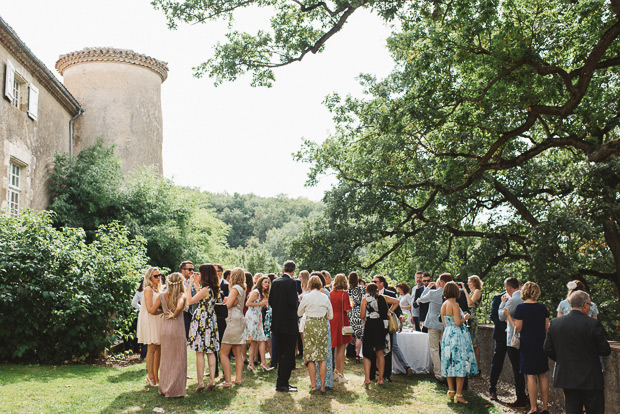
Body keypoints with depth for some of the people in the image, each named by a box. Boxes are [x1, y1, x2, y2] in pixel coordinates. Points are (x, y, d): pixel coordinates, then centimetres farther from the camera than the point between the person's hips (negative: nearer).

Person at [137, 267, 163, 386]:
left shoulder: (158, 290, 17)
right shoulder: (148, 289, -9)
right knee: (152, 348, -7)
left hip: (158, 321, 8)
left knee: (159, 349, 6)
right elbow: (150, 310, -16)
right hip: (150, 322, -8)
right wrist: (163, 310, -7)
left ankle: (156, 377, 12)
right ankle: (151, 377, -1)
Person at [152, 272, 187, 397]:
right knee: (178, 359, 5)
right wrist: (174, 315, -9)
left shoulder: (161, 296, 2)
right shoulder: (182, 295, -9)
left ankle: (164, 388, 24)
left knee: (166, 359, 16)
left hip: (165, 328, 4)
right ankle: (176, 389, 8)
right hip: (177, 327, -4)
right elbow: (179, 307, -27)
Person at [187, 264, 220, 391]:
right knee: (210, 352, 10)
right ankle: (212, 380, 11)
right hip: (211, 320, 8)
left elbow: (190, 301, -11)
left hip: (201, 321, -8)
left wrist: (191, 284, -3)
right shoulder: (213, 289, 8)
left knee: (199, 352, -3)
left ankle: (200, 382, -1)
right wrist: (196, 284, 21)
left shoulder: (205, 289, -17)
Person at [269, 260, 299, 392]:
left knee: (282, 353, 16)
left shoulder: (275, 282, 7)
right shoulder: (292, 282, -14)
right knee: (288, 353, -1)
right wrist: (298, 301, 2)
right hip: (289, 323, -7)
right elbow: (293, 303, -19)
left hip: (277, 322, 7)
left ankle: (282, 382, 23)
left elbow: (270, 301, 8)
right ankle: (282, 383, 0)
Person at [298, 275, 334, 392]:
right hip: (323, 326, 2)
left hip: (310, 325, -2)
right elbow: (330, 316, 9)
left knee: (311, 357, 4)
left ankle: (313, 385, 3)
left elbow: (299, 313, 7)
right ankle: (322, 385, 8)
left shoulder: (306, 297, -4)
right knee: (323, 358, 6)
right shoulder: (325, 298, 3)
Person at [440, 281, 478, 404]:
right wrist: (465, 318, -2)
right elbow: (458, 322, -19)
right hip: (458, 336, -8)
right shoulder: (455, 304, -15)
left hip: (447, 335, 8)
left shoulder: (444, 305, 8)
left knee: (450, 363, 13)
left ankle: (451, 391, 21)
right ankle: (458, 394, -3)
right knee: (461, 363, -3)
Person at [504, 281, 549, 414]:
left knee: (531, 376, 0)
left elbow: (518, 328, -10)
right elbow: (547, 328, 5)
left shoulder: (521, 308, -10)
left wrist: (508, 316, 0)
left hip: (528, 345, -4)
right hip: (541, 344, 4)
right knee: (542, 375, 11)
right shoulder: (543, 308, 1)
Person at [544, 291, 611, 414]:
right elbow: (605, 351, -10)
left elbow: (548, 349, 3)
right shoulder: (593, 324, -14)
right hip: (590, 380, -4)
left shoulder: (554, 323, -1)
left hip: (566, 378, 4)